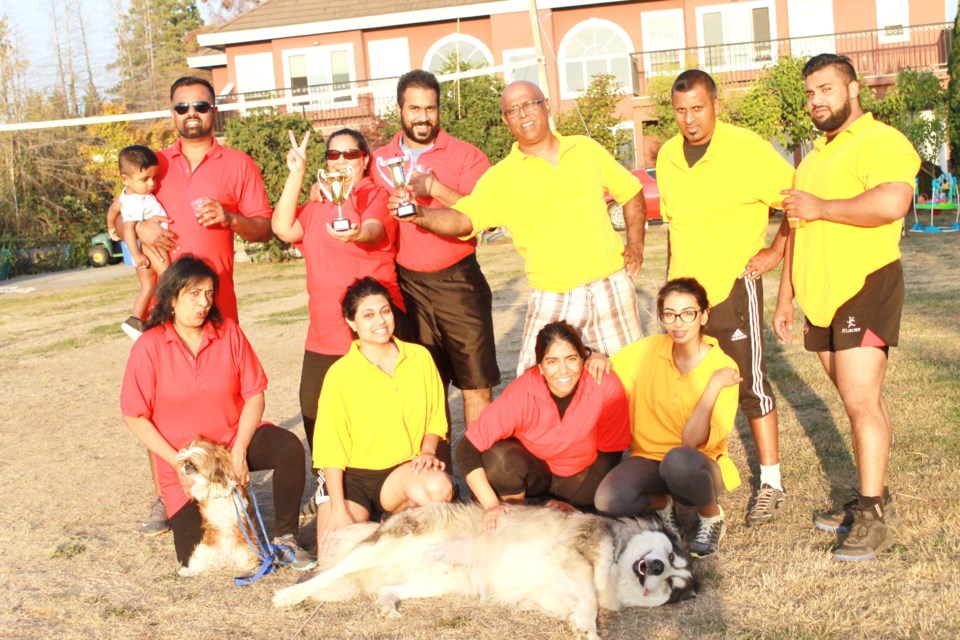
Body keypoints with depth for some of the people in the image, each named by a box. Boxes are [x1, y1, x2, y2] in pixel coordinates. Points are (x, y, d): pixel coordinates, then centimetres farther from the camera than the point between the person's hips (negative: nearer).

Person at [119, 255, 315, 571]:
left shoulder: (229, 332, -3)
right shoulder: (149, 347, -9)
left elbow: (254, 395, -4)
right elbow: (135, 417, -8)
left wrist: (240, 451, -16)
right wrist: (177, 461, -14)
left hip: (236, 440, 2)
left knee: (289, 447, -29)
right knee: (195, 557, -8)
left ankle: (286, 537, -11)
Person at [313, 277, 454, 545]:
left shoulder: (420, 357, 1)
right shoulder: (340, 374, -8)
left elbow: (436, 418, 10)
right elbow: (330, 448, -7)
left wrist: (427, 452, -11)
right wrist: (338, 510, -13)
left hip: (404, 471, 2)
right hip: (353, 475, -2)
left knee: (439, 487, -32)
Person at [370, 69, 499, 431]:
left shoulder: (465, 155, 0)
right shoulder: (380, 160, 9)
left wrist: (435, 188, -18)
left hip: (457, 282, -2)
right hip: (407, 286, 2)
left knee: (475, 381, -1)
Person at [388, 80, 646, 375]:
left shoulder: (587, 149, 6)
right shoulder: (501, 178, -3)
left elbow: (631, 193, 16)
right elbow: (462, 219, -16)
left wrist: (635, 244, 6)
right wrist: (419, 214, -35)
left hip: (610, 285, 2)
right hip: (552, 299, -1)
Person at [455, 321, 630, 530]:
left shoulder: (607, 387, -27)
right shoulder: (522, 394, -27)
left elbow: (610, 452, -14)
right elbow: (468, 448, -25)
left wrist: (575, 505, -18)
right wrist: (491, 504, -34)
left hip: (581, 475, 2)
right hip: (533, 470, -1)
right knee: (500, 457, -31)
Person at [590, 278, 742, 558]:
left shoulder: (724, 369, -14)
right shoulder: (649, 350, -4)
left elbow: (693, 442, -21)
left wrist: (714, 386, -31)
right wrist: (597, 360, -13)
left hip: (701, 467, -3)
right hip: (650, 459, 3)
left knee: (678, 459, -39)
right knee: (608, 501, -29)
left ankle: (713, 517, -7)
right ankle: (662, 503, 5)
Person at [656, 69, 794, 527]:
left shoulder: (747, 149, -11)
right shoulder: (667, 156, 7)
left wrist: (776, 251, -10)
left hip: (732, 285, -5)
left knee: (749, 384, -1)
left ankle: (771, 483, 9)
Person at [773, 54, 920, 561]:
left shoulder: (881, 141, -8)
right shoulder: (814, 155, 21)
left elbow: (891, 202, -28)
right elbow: (798, 230, 27)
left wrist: (821, 207, -17)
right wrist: (786, 297, 24)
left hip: (867, 286, -8)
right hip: (822, 293, 8)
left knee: (860, 400, -12)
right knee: (860, 401, 11)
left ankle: (873, 519, -7)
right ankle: (873, 497, 16)